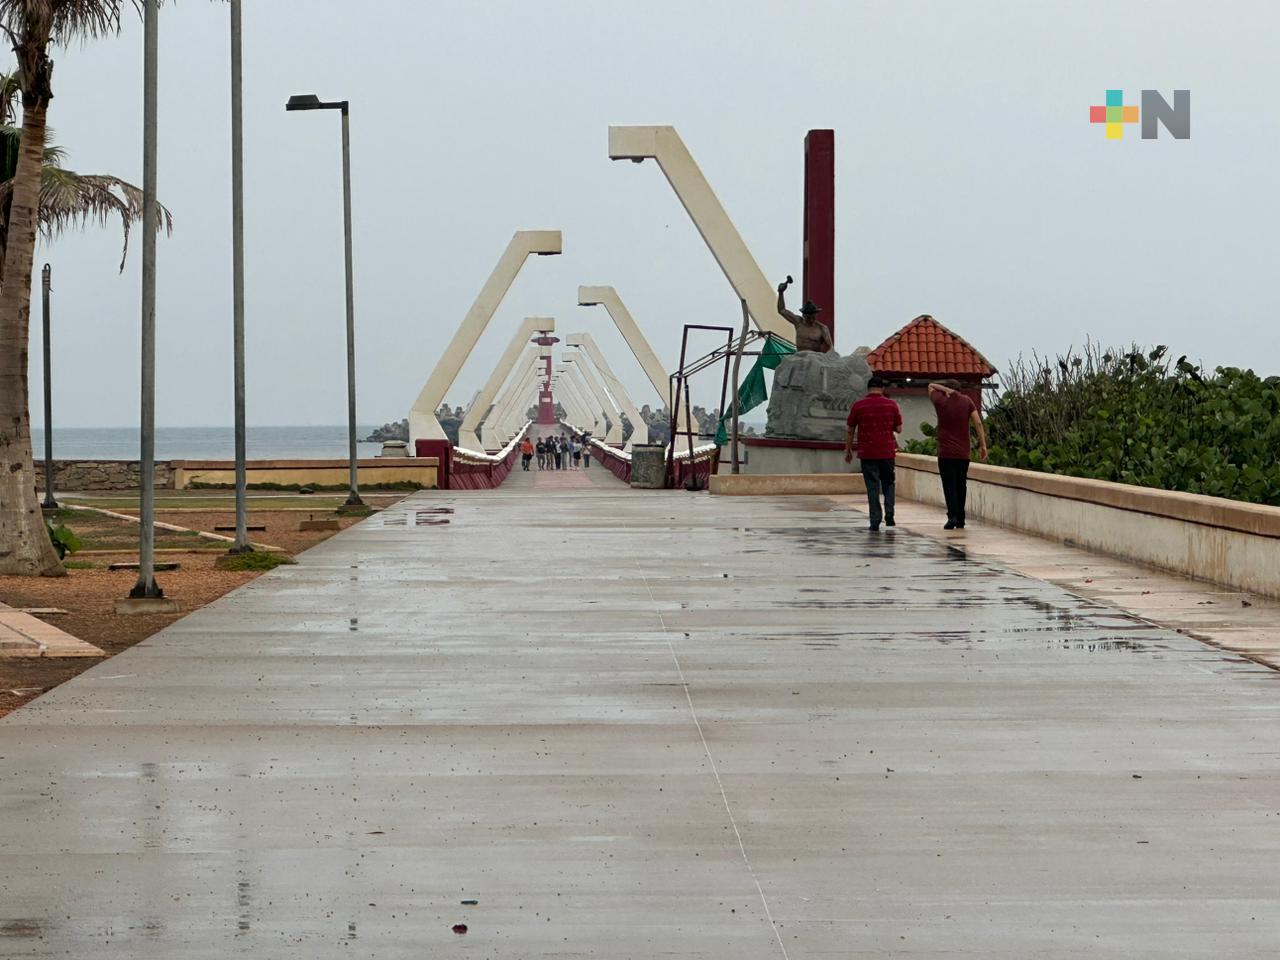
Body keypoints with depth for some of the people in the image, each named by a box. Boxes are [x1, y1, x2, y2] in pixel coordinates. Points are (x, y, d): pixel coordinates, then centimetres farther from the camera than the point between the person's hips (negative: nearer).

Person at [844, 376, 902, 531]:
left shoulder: (858, 406, -4)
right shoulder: (891, 405, -1)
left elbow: (850, 431, 1)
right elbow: (898, 429, 2)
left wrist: (848, 450, 11)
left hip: (867, 454, -1)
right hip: (887, 452, 1)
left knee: (872, 487, 3)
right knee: (888, 483, 17)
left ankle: (875, 521, -2)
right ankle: (889, 514, 3)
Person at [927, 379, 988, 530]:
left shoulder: (940, 401, 0)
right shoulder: (967, 401, 4)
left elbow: (931, 386, 19)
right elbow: (978, 423, -3)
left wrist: (945, 389, 3)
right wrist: (982, 445, -1)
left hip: (946, 452, -3)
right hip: (963, 453, 3)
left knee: (949, 485, -5)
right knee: (961, 486, 12)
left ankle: (953, 516, -21)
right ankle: (960, 521, 14)